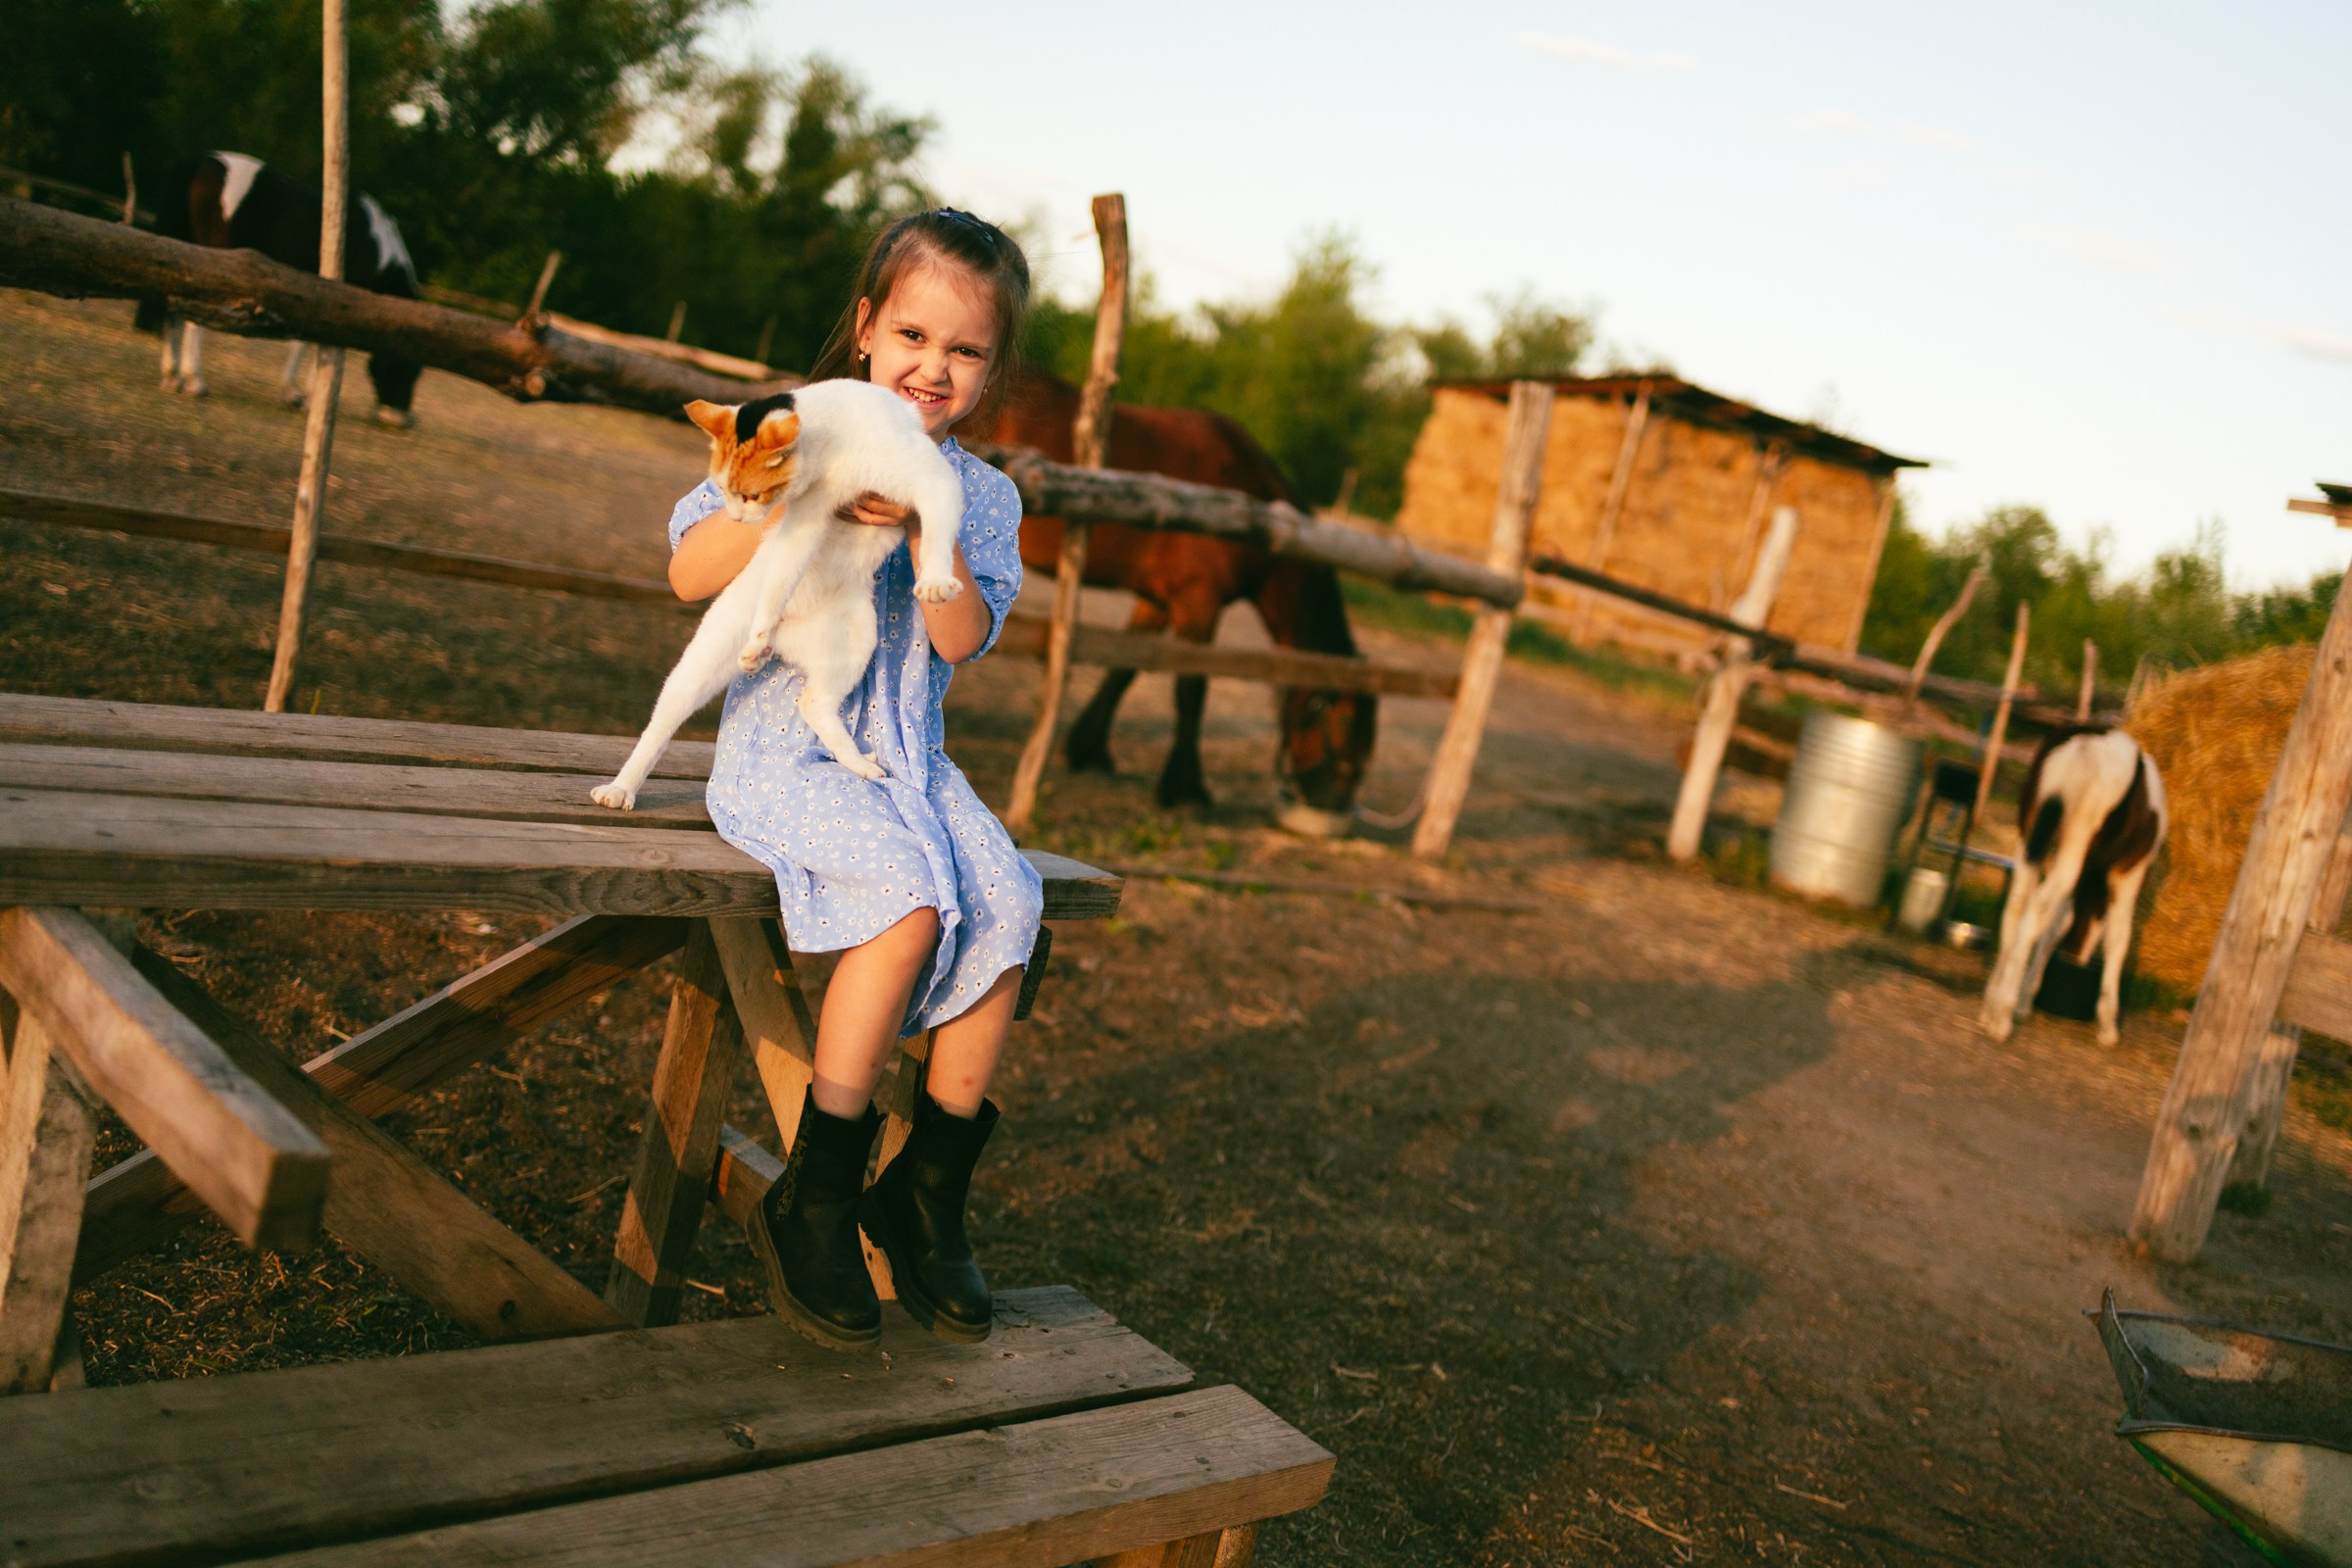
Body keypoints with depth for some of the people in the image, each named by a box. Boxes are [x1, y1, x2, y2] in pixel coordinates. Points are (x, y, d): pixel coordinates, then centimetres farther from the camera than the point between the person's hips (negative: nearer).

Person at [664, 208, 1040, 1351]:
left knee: (1006, 904, -21)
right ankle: (812, 1202, -15)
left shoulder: (983, 497, 9)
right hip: (786, 752, -4)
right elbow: (689, 573, -10)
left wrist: (932, 528, -19)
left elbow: (962, 640, -5)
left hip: (906, 756, 5)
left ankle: (927, 1190, -3)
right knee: (916, 899, -29)